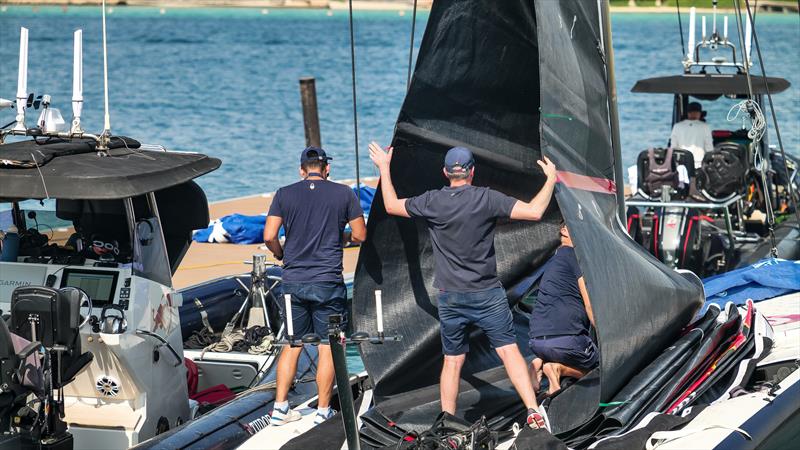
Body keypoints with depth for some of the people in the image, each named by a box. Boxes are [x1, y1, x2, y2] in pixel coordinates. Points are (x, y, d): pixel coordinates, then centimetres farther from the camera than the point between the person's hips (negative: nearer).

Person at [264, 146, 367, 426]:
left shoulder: (284, 194, 2)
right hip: (328, 283, -2)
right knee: (328, 346, 6)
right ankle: (323, 411, 8)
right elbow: (360, 235, 3)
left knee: (292, 345, 13)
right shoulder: (343, 194, 0)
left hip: (293, 282, 2)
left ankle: (280, 408, 11)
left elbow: (269, 236, -3)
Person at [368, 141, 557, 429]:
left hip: (450, 297, 2)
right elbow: (534, 212, -14)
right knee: (509, 351, -3)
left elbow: (392, 206, 12)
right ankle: (533, 412, -13)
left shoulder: (432, 202, -3)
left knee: (452, 361, 11)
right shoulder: (486, 198, -10)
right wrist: (551, 180, 1)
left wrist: (384, 168, 23)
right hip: (488, 295, -2)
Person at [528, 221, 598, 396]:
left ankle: (541, 363, 5)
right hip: (564, 339, -8)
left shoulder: (552, 262, 26)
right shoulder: (574, 255, -2)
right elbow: (590, 304, -6)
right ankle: (558, 368, -12)